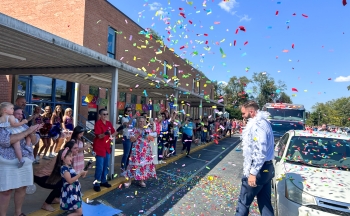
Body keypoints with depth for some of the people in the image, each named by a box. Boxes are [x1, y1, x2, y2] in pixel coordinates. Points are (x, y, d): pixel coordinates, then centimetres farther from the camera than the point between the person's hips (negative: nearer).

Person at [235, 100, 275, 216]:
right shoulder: (264, 122, 14)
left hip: (258, 169, -10)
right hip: (267, 168, 10)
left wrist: (253, 172, -23)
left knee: (243, 202, 4)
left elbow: (260, 151, -26)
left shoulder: (257, 125, -19)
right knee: (265, 203, 15)